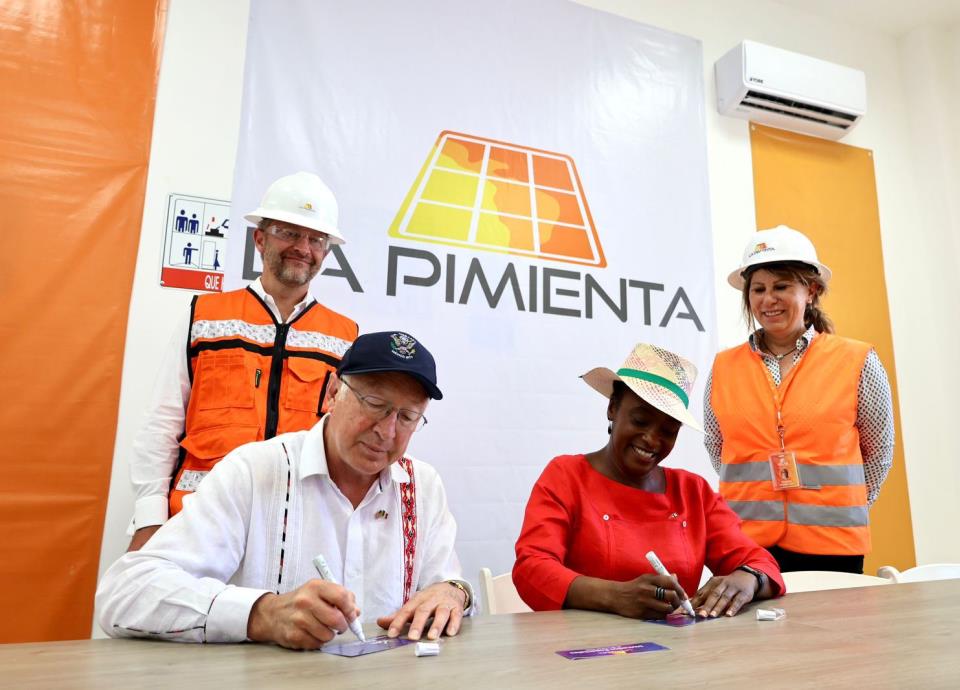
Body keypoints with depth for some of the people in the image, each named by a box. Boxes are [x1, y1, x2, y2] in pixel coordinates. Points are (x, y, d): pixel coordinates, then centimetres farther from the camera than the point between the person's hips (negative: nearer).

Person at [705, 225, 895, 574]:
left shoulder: (857, 362, -2)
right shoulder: (723, 368, 1)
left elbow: (878, 451, 7)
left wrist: (842, 508, 7)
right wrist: (753, 500, 8)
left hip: (832, 544, 0)